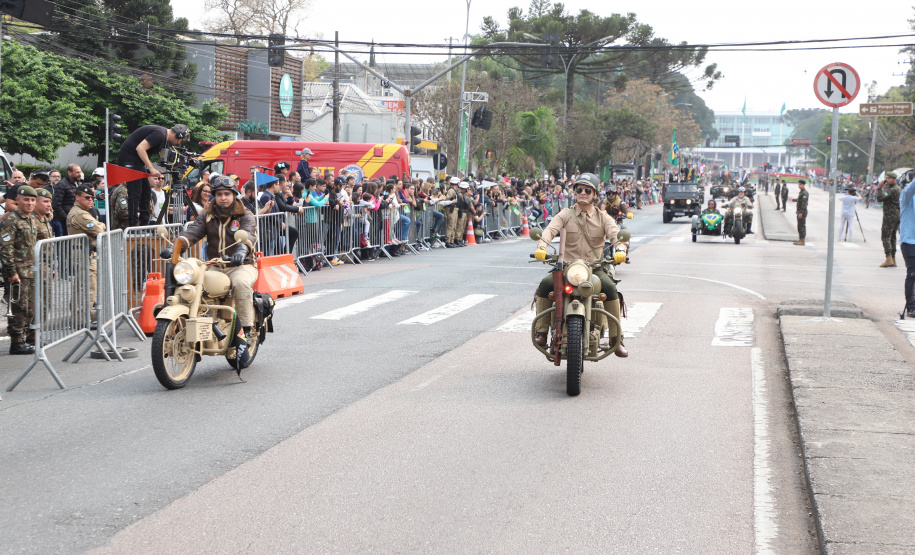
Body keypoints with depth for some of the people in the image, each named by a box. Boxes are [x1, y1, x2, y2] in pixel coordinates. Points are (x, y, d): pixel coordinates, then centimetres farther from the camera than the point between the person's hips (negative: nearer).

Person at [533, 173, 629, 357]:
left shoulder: (603, 217, 11)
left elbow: (615, 234, -7)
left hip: (594, 268, 0)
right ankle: (541, 332, -17)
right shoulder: (565, 214, 9)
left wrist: (620, 249, -31)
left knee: (610, 287, -29)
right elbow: (550, 230, -9)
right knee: (545, 284, -27)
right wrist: (541, 247, -31)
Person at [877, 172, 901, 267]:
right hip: (897, 215, 10)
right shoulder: (898, 188, 17)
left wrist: (881, 187, -14)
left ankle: (889, 259, -17)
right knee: (892, 237, 12)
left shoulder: (892, 190, -16)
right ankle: (893, 259, 12)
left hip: (890, 216, -10)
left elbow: (880, 198, -22)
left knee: (885, 236, -10)